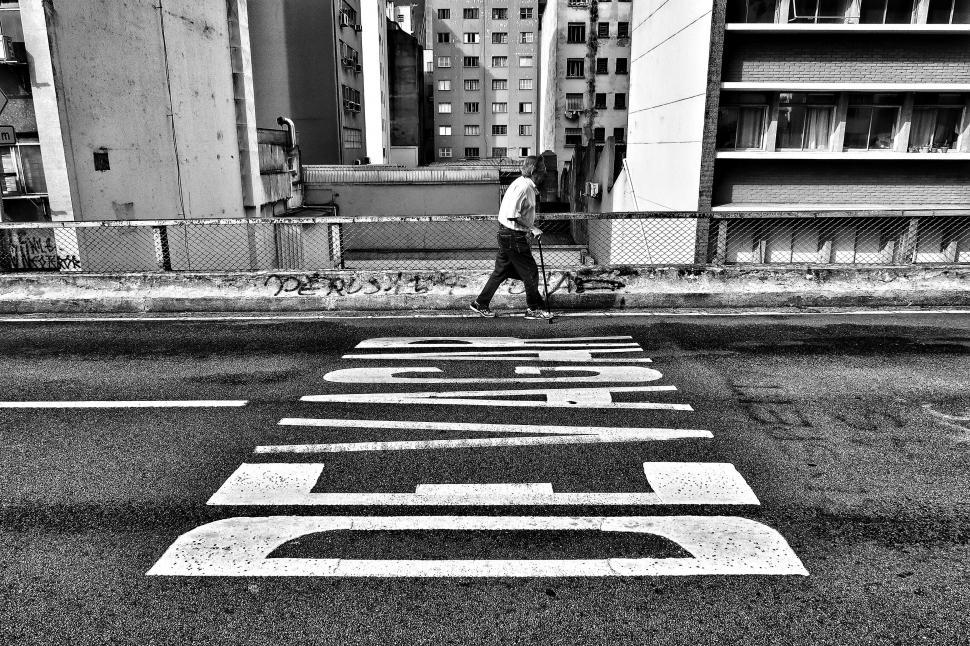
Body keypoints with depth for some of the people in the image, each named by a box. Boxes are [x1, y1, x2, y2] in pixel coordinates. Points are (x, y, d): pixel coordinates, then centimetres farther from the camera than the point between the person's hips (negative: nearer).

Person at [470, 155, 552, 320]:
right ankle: (535, 308, 13)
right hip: (513, 236, -10)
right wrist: (531, 228, -20)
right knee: (530, 272, 1)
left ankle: (481, 304, 23)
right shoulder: (523, 186, -20)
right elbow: (512, 215, -27)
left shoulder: (527, 185, 12)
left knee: (501, 271, 15)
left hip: (507, 234, 10)